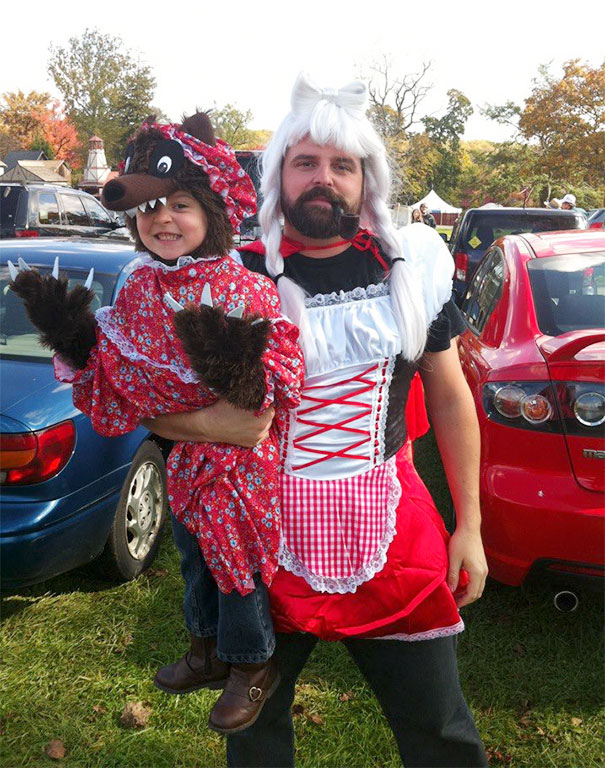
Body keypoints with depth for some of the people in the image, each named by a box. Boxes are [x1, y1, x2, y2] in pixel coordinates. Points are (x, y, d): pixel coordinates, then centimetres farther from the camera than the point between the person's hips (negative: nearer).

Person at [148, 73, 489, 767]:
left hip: (392, 531, 1)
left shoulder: (411, 265, 2)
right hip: (269, 534, 0)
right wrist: (205, 423, -24)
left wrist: (469, 526, 8)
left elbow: (450, 398, 8)